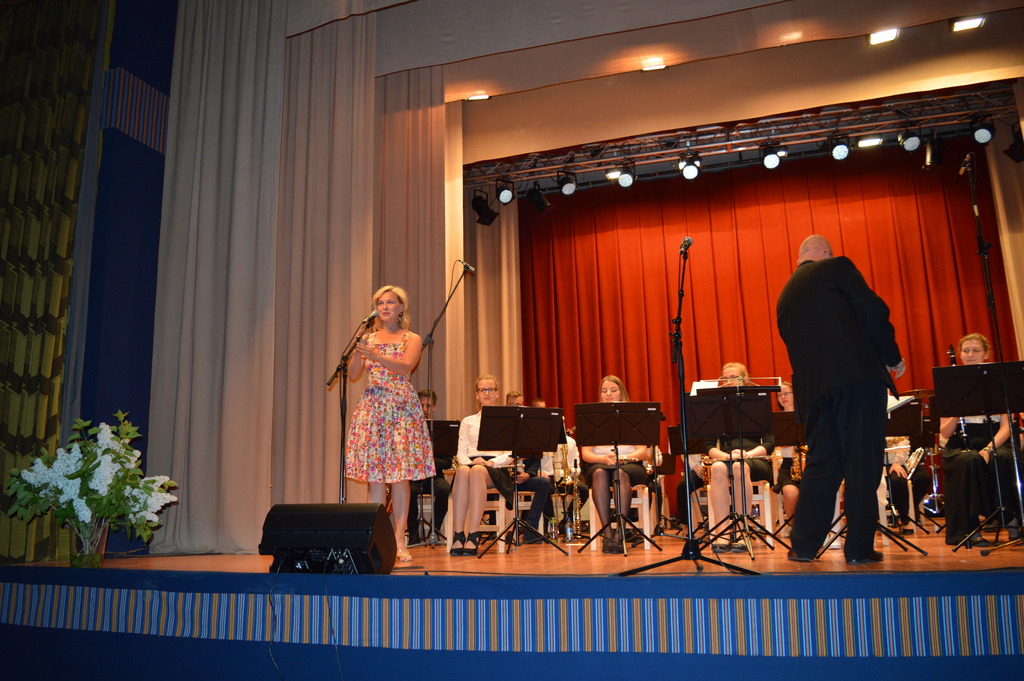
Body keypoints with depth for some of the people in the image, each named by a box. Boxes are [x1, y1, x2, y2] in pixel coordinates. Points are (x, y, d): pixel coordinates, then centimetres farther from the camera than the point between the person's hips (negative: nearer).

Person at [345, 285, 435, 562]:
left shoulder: (411, 339, 7)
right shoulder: (369, 338, 14)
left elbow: (405, 367, -12)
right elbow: (354, 374, 6)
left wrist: (375, 355, -26)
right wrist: (359, 349, -11)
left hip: (401, 407, -2)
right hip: (372, 407, 2)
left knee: (400, 475, -5)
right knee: (375, 474, -3)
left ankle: (399, 540, 0)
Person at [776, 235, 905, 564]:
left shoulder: (785, 296, 23)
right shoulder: (836, 267, 6)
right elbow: (874, 311, -4)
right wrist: (892, 357, 8)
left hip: (812, 385, 6)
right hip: (857, 373, -6)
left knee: (821, 463, 11)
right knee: (862, 461, -2)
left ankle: (804, 544, 13)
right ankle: (859, 547, 0)